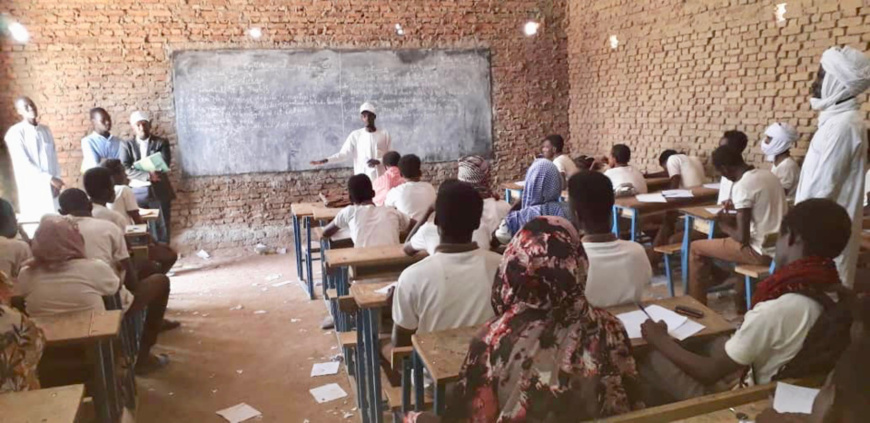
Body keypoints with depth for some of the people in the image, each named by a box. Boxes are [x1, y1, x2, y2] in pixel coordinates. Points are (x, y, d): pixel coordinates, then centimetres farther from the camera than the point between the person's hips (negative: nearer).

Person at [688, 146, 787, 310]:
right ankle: (741, 301, 43)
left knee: (696, 248, 5)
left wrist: (725, 226, -2)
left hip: (762, 251, -8)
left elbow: (743, 237, -20)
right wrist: (735, 218, 19)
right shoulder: (769, 175, 6)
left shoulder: (741, 186, -20)